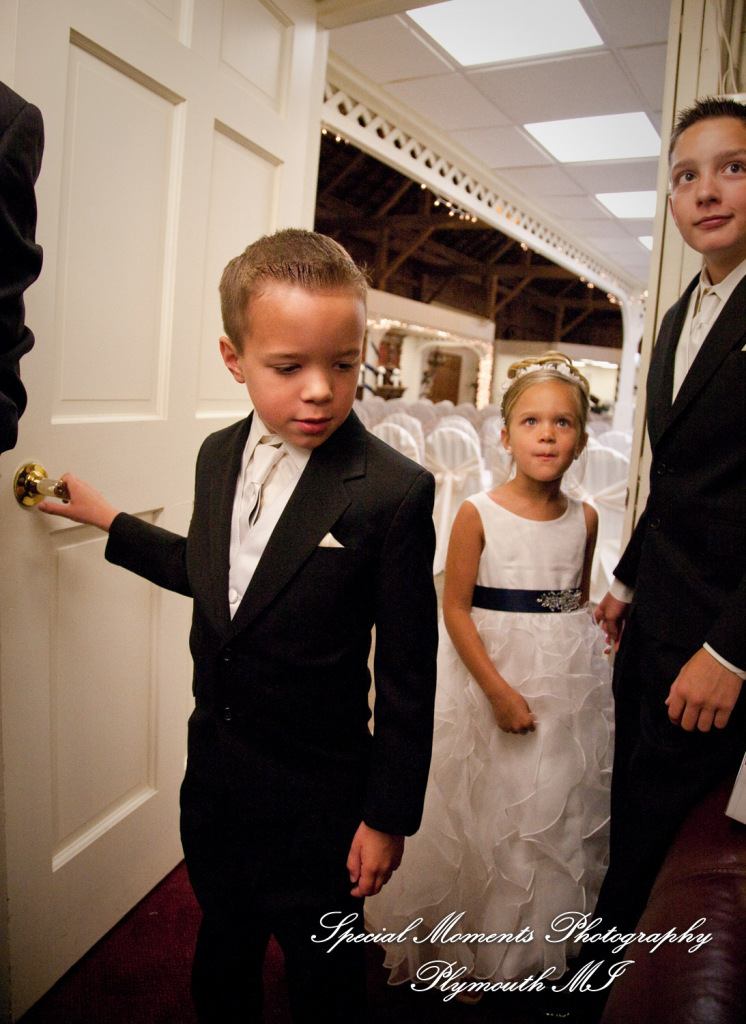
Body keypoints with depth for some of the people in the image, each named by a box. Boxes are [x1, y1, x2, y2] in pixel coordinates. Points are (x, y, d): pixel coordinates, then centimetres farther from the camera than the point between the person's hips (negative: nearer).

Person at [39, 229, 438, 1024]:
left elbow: (407, 672, -18)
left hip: (315, 794, -5)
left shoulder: (394, 492, -24)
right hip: (211, 765, 6)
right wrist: (107, 520, 19)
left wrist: (389, 816, -11)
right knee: (221, 945, 29)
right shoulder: (219, 454, -3)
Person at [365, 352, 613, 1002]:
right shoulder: (478, 514, -13)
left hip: (570, 681, 4)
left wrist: (582, 656, 1)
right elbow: (456, 610, -13)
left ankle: (536, 946, 39)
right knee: (480, 815, 9)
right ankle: (463, 949, 34)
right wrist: (499, 691, -17)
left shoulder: (584, 518, 0)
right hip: (489, 675, -4)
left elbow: (578, 601, 12)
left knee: (559, 814, 14)